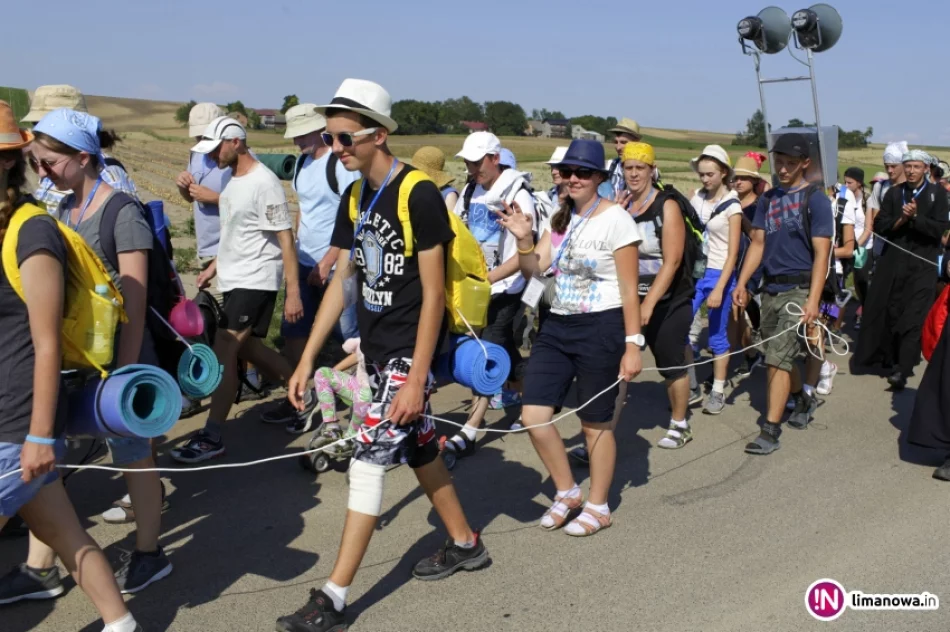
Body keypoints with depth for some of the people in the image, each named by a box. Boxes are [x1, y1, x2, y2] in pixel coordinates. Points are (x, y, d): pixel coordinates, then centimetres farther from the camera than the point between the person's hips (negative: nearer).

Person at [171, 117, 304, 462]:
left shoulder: (263, 183, -18)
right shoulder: (234, 180, 10)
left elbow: (285, 240, -19)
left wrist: (293, 293, -21)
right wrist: (214, 267, 21)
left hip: (255, 282, -10)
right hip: (234, 279, 10)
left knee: (223, 353, -10)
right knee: (246, 347, 18)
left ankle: (211, 437, -2)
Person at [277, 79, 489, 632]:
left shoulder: (419, 195, -17)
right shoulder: (355, 197, 6)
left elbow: (433, 294, -18)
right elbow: (343, 282, 8)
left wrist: (417, 378, -20)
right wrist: (307, 360, 5)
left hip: (411, 351, -8)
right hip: (376, 348, 8)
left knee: (369, 461, -8)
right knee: (418, 450, 18)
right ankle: (465, 543, 37)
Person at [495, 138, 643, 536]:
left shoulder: (615, 219, -9)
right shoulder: (560, 218, 10)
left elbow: (629, 290, -11)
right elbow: (534, 270, 5)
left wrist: (632, 344, -14)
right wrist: (523, 239, -13)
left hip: (601, 329, -6)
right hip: (557, 326, 7)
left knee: (596, 423, 5)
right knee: (533, 415, 0)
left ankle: (598, 507, 24)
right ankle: (567, 492, 22)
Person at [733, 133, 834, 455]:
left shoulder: (815, 199, -7)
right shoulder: (768, 199, 11)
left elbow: (821, 254, -12)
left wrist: (813, 301, -19)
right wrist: (741, 283, 2)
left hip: (798, 289, -6)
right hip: (770, 288, 6)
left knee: (778, 358, -11)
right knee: (782, 356, 17)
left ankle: (770, 430, -7)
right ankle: (804, 398, 42)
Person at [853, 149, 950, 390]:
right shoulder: (893, 193, 8)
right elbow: (880, 226, 2)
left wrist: (915, 217, -18)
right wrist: (900, 220, -14)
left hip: (922, 265, -3)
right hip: (893, 262, 3)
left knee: (913, 318, -7)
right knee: (886, 312, 8)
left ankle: (902, 370, -9)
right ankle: (887, 357, 25)